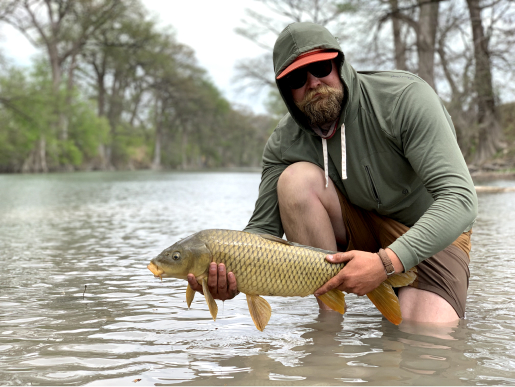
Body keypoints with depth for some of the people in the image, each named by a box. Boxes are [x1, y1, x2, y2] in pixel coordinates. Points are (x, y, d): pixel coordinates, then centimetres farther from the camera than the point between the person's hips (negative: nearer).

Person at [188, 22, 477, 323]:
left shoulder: (405, 97, -25)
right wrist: (231, 278, -36)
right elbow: (263, 227, -11)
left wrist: (386, 262, -42)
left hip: (432, 234, -3)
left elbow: (460, 200, -30)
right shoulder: (285, 142, -12)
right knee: (296, 179, -25)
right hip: (362, 228, 3)